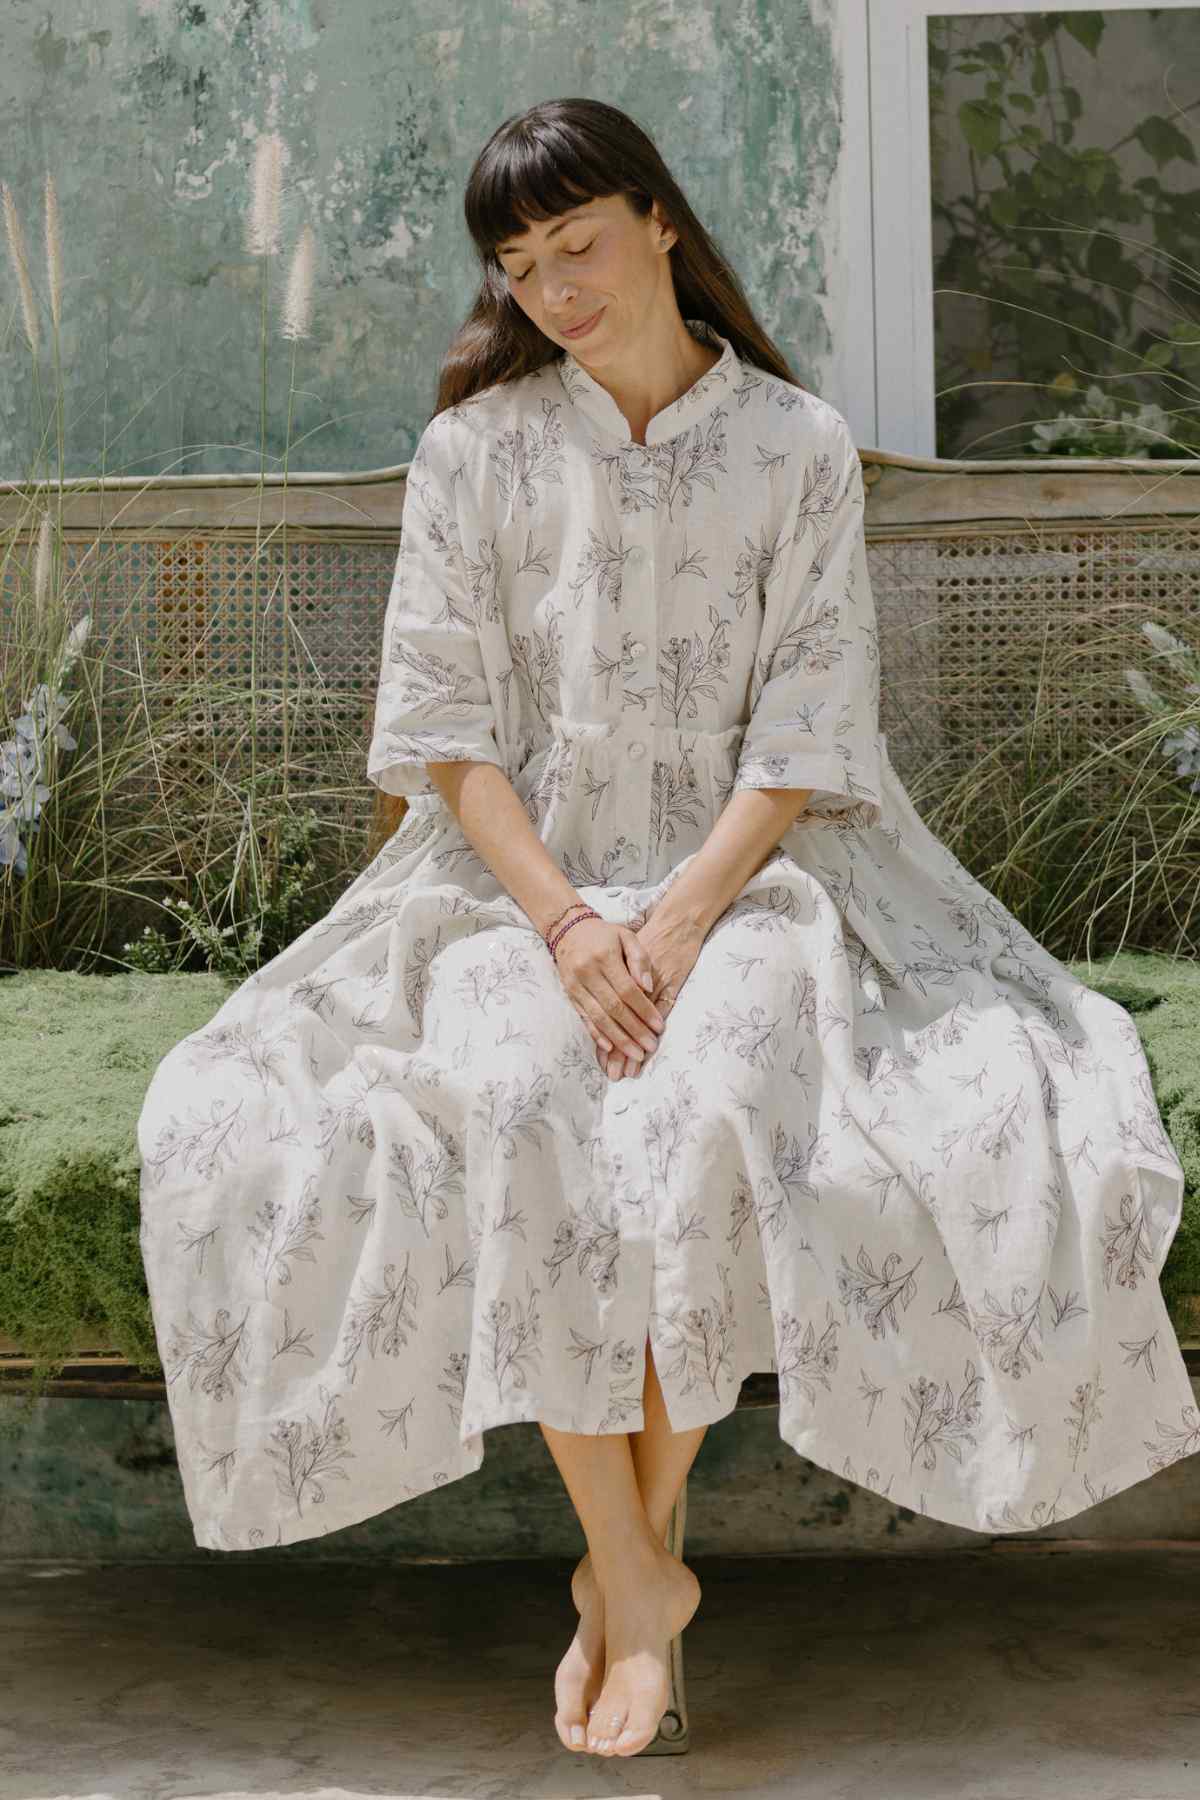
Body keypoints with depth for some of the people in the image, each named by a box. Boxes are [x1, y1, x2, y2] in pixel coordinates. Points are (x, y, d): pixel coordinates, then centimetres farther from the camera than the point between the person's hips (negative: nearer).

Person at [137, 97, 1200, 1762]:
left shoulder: (800, 448, 2)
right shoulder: (475, 450, 4)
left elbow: (810, 728, -2)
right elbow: (443, 720, -1)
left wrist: (686, 915, -17)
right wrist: (562, 924, -15)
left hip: (746, 866, -1)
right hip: (524, 875, 1)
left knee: (719, 1111, -33)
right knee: (511, 1111, -31)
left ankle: (629, 1551, -14)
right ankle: (635, 1578, -20)